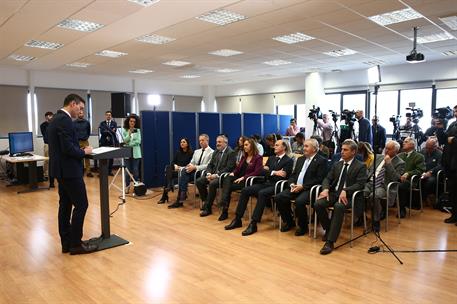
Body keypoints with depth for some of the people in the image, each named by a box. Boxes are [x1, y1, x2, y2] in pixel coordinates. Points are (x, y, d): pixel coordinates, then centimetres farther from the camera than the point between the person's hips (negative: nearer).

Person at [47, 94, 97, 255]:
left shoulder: (56, 119, 15)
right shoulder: (65, 120, -18)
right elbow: (68, 148, -25)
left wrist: (79, 150, 11)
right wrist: (84, 152, -9)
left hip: (61, 169, 11)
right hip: (69, 170, -11)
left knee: (65, 205, 12)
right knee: (81, 205, -3)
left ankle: (66, 243, 19)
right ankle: (76, 244, 4)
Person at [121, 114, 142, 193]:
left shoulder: (138, 130, 2)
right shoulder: (124, 130, 2)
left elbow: (138, 141, -5)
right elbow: (125, 141, -7)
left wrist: (129, 144, -11)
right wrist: (129, 133, -20)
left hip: (136, 152, 0)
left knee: (135, 170, 2)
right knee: (127, 170, 3)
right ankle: (127, 186, 13)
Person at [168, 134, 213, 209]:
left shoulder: (211, 152, -1)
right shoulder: (196, 151, 23)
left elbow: (208, 166, -12)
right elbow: (192, 162, 19)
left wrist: (195, 167, -20)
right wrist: (190, 165, -7)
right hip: (194, 171, 6)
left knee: (184, 172, -28)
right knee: (184, 171, -27)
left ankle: (179, 200, -26)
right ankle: (181, 198, -27)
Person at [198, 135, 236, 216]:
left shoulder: (231, 153, -8)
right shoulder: (216, 152, 16)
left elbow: (228, 168, -17)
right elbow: (210, 165, 16)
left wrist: (217, 175, -22)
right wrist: (209, 173, -4)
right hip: (213, 174, 8)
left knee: (212, 184, -32)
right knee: (199, 181, -12)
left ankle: (208, 208, -19)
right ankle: (205, 201, 3)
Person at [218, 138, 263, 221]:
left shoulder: (258, 158, -2)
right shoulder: (244, 157, 20)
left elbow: (257, 172, -13)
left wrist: (243, 177, -21)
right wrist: (233, 173, -5)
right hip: (239, 178, 6)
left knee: (229, 187, -27)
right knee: (227, 179, -28)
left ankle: (225, 211, -25)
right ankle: (224, 203, -40)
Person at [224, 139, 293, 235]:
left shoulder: (289, 161, -1)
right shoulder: (271, 158, 20)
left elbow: (283, 176, -14)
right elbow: (263, 171, 7)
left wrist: (269, 172, -7)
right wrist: (274, 172, -8)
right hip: (266, 183, 7)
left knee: (262, 193, -36)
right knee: (245, 190, -12)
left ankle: (253, 224, -34)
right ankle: (237, 219, -8)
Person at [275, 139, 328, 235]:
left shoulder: (321, 161, -2)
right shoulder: (300, 159, 20)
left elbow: (319, 179, -11)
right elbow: (293, 175, 19)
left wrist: (303, 186, -17)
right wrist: (292, 184, -4)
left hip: (309, 189, -6)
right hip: (296, 187, 7)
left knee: (299, 201, -34)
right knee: (279, 197, -14)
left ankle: (303, 226, -7)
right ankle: (289, 222, 7)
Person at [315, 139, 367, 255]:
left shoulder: (360, 166, 1)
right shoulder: (337, 165, 17)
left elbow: (360, 184, -11)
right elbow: (327, 179, 13)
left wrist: (345, 191, -26)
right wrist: (326, 189, -10)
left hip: (348, 196, -5)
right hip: (334, 192, 5)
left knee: (338, 206, -37)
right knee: (318, 204, -23)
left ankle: (330, 241, -33)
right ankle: (328, 229, 3)